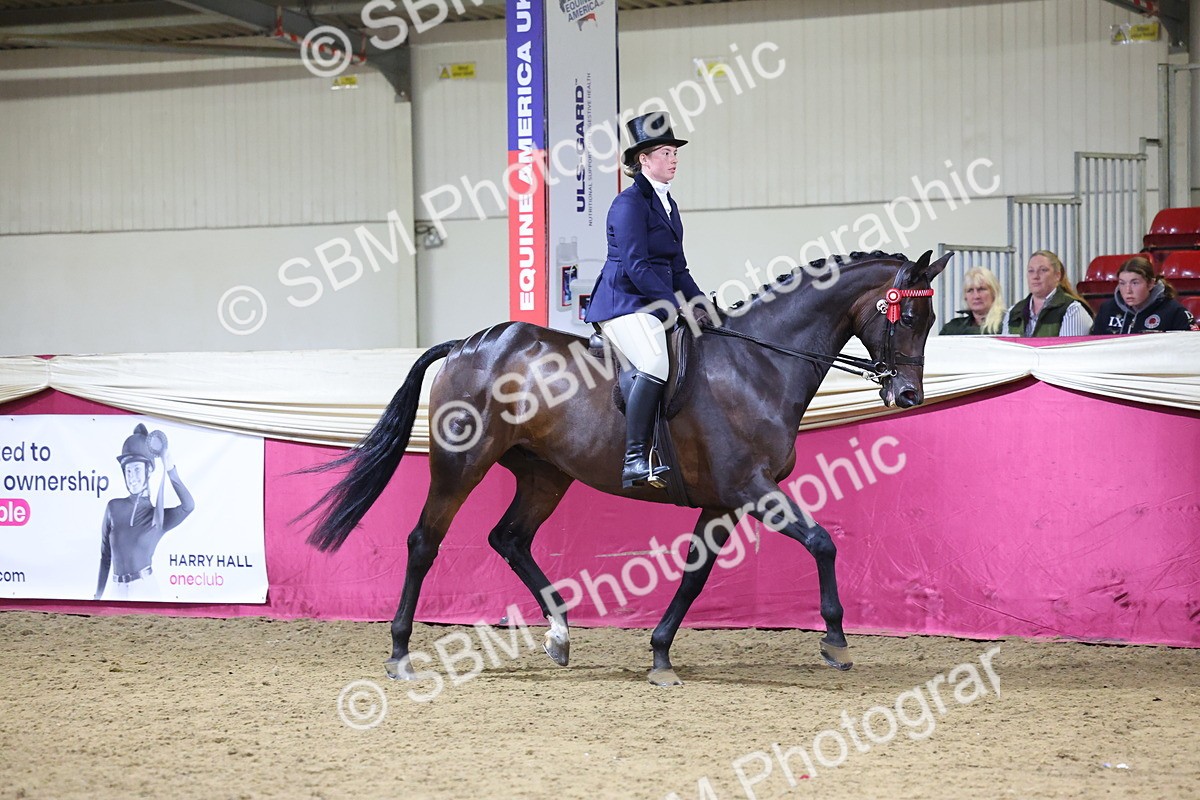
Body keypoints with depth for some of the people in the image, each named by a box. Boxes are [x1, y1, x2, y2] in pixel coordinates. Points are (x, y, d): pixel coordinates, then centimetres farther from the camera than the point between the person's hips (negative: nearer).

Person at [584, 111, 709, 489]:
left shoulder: (667, 203, 19)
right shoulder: (630, 203, -9)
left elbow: (677, 268, 22)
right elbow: (636, 267, -17)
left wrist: (703, 305, 9)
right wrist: (676, 307, -18)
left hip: (654, 304, 10)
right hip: (624, 302, -10)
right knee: (656, 365, -30)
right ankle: (634, 459, -29)